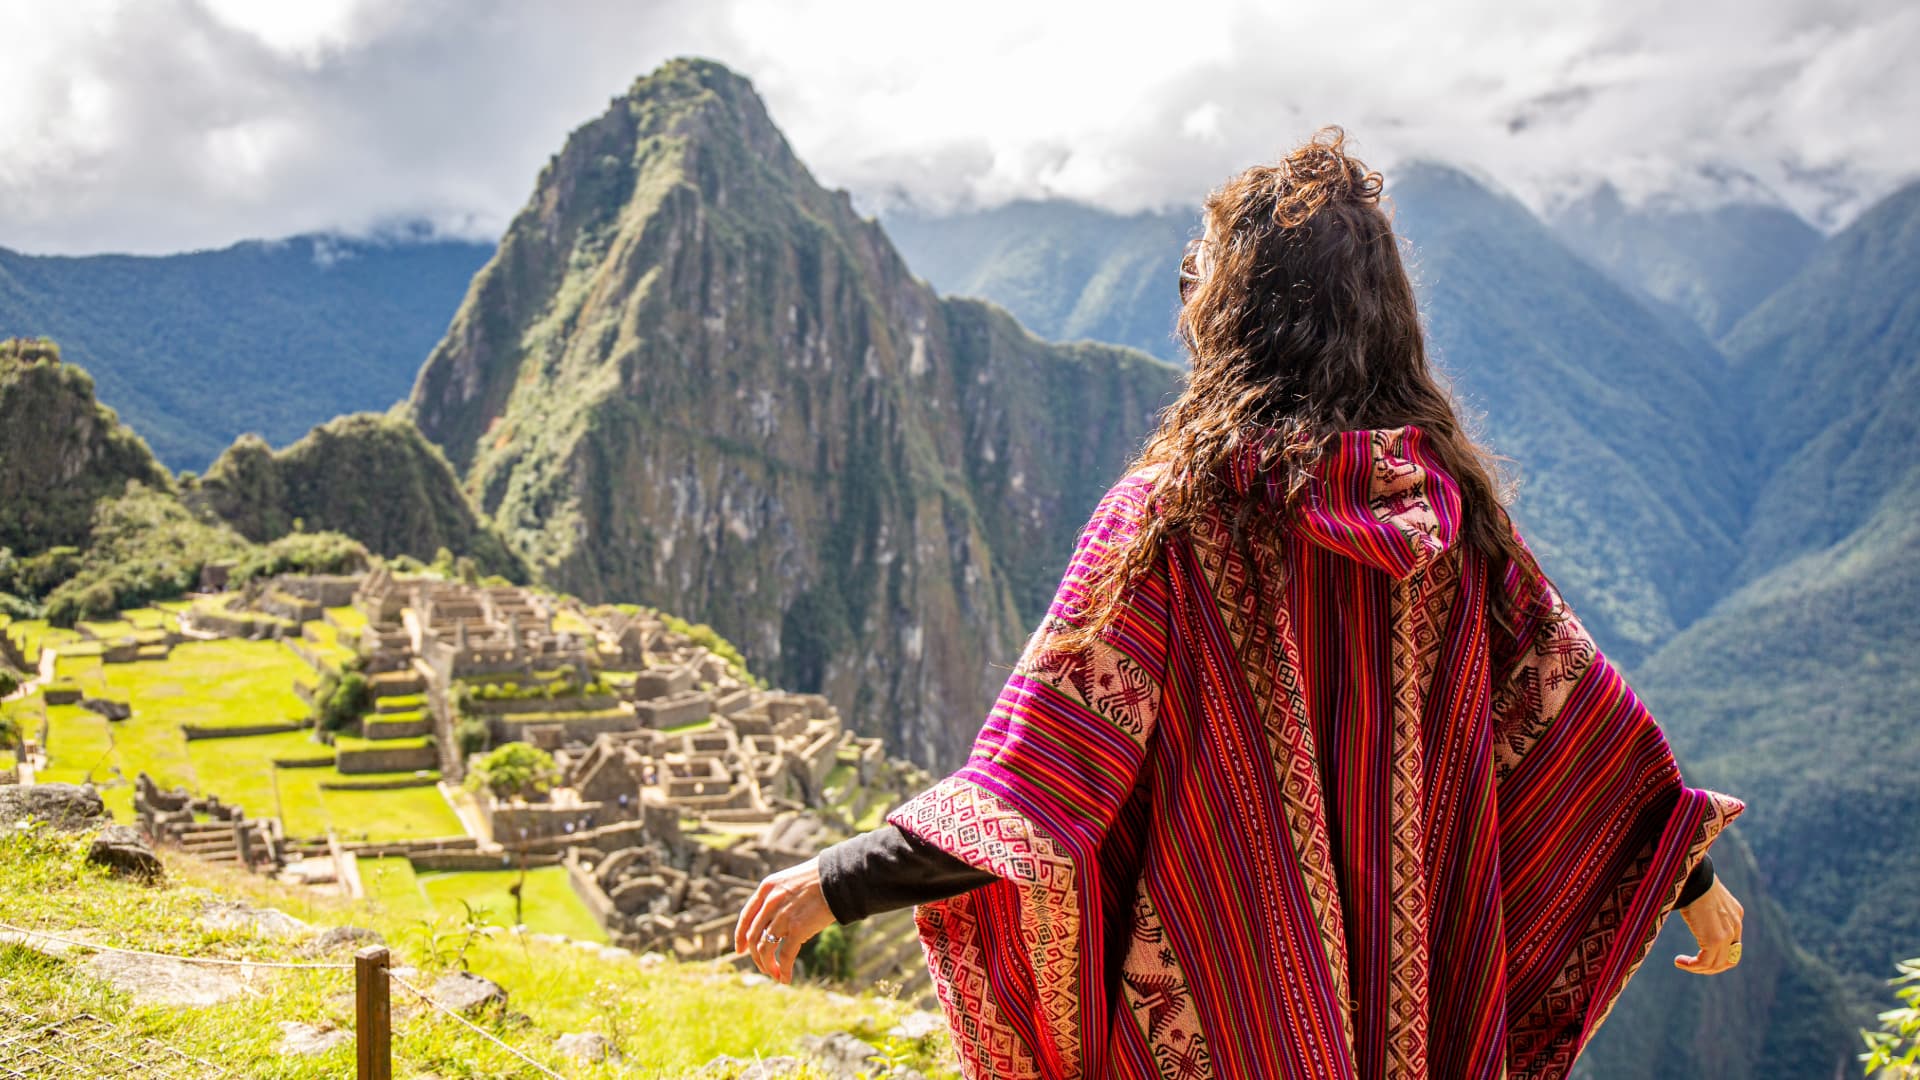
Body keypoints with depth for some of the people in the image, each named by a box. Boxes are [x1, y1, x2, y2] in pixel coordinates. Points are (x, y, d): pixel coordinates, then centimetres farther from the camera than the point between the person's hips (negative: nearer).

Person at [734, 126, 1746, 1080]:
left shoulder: (1174, 507, -17)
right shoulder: (1453, 504, -3)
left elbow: (1046, 759, -21)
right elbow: (1576, 706, 5)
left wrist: (839, 880, -16)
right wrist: (1692, 877, 19)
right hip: (1425, 993, 5)